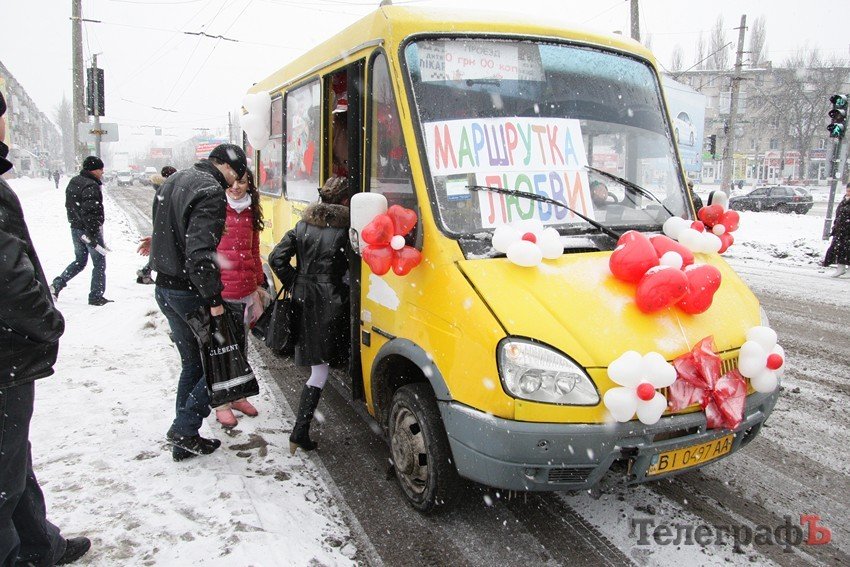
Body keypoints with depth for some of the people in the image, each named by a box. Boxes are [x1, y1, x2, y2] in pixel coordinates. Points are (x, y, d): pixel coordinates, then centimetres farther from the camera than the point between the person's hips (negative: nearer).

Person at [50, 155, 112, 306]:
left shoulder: (73, 183, 11)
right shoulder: (91, 186, -20)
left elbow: (69, 205, 17)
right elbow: (90, 211, -25)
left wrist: (74, 222, 21)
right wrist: (92, 234, -23)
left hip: (75, 229, 9)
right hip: (89, 230, -9)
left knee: (79, 261, 22)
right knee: (99, 264, 4)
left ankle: (57, 284, 10)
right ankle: (96, 296, 8)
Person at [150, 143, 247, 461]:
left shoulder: (172, 183, 14)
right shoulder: (211, 192, -17)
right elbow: (200, 253, -26)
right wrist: (213, 298, -22)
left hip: (164, 288, 10)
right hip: (190, 292, -10)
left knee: (192, 364, 17)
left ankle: (183, 442, 22)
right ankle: (184, 429, 4)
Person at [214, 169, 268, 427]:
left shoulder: (250, 214, 11)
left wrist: (258, 284, 17)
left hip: (244, 292, 6)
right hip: (218, 292, -5)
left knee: (240, 345, 16)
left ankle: (237, 395, 32)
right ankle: (221, 403, 16)